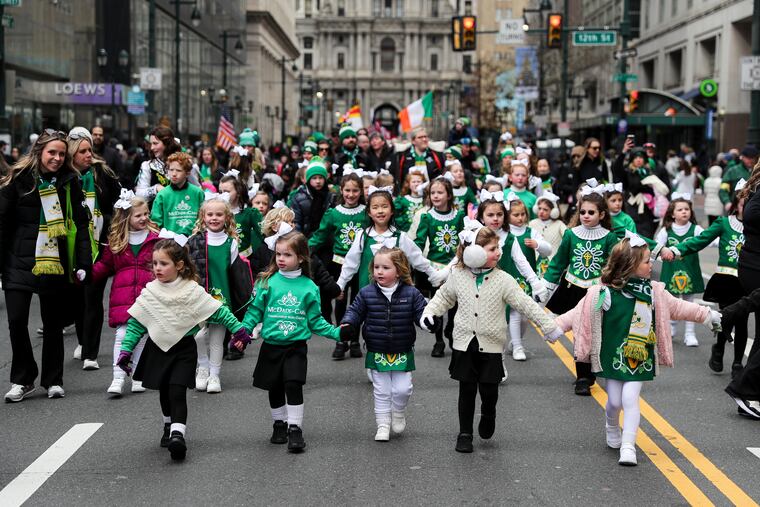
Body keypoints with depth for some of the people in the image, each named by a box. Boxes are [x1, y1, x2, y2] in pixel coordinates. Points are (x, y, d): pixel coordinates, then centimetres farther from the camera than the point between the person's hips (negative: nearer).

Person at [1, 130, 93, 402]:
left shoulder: (70, 182, 4)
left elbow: (81, 224, 3)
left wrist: (83, 263, -4)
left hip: (56, 264, 1)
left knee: (53, 323, 9)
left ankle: (53, 380, 21)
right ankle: (22, 379, 9)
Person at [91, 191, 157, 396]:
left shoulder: (156, 238, 3)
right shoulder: (116, 240, 7)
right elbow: (104, 265, 14)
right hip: (122, 294, 0)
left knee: (141, 336, 7)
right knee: (122, 335, -7)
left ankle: (138, 378, 17)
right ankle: (118, 379, -6)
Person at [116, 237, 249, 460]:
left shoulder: (192, 291, -8)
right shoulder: (150, 292, -2)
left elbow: (218, 311, -2)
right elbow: (136, 323, 1)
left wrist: (237, 329, -3)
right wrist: (126, 349, -3)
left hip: (183, 349, -3)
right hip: (158, 349, 3)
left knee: (177, 392, -14)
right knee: (164, 392, 14)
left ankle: (178, 434, -20)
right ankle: (169, 426, 34)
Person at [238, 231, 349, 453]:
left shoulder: (308, 287, -1)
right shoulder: (267, 282, -3)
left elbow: (315, 320, 5)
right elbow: (255, 311, 1)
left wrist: (337, 332, -4)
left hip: (296, 346, -1)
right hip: (271, 346, 1)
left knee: (294, 385, -14)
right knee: (275, 389, 10)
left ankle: (295, 429, -3)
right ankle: (279, 424, 30)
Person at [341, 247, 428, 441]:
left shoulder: (411, 294, -8)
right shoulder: (366, 293, -6)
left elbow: (423, 312, -7)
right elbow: (355, 311, 0)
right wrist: (347, 324, -19)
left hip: (402, 354, -1)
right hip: (377, 353, 1)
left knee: (402, 389, -1)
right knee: (381, 392, 9)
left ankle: (398, 413, 30)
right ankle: (383, 426, 21)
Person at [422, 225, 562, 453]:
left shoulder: (503, 280, -7)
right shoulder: (457, 276, -2)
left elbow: (526, 304, -6)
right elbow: (444, 297, 15)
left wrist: (549, 326, -9)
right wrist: (429, 313, 1)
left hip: (491, 346, -1)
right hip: (464, 343, 1)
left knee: (489, 390, 0)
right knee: (467, 390, 5)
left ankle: (488, 415, 34)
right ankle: (465, 433, 18)